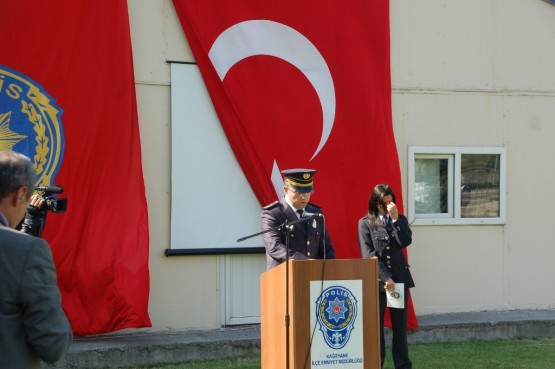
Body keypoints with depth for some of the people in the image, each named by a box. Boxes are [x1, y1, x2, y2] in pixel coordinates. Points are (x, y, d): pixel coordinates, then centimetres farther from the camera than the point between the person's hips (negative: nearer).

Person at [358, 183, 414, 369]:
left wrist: (395, 219, -10)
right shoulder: (365, 223, 2)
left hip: (399, 278, 2)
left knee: (400, 324, 4)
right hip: (377, 279, -2)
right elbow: (369, 254, -6)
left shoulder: (400, 219, 11)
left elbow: (406, 241, -5)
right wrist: (385, 277, -13)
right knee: (376, 325, 0)